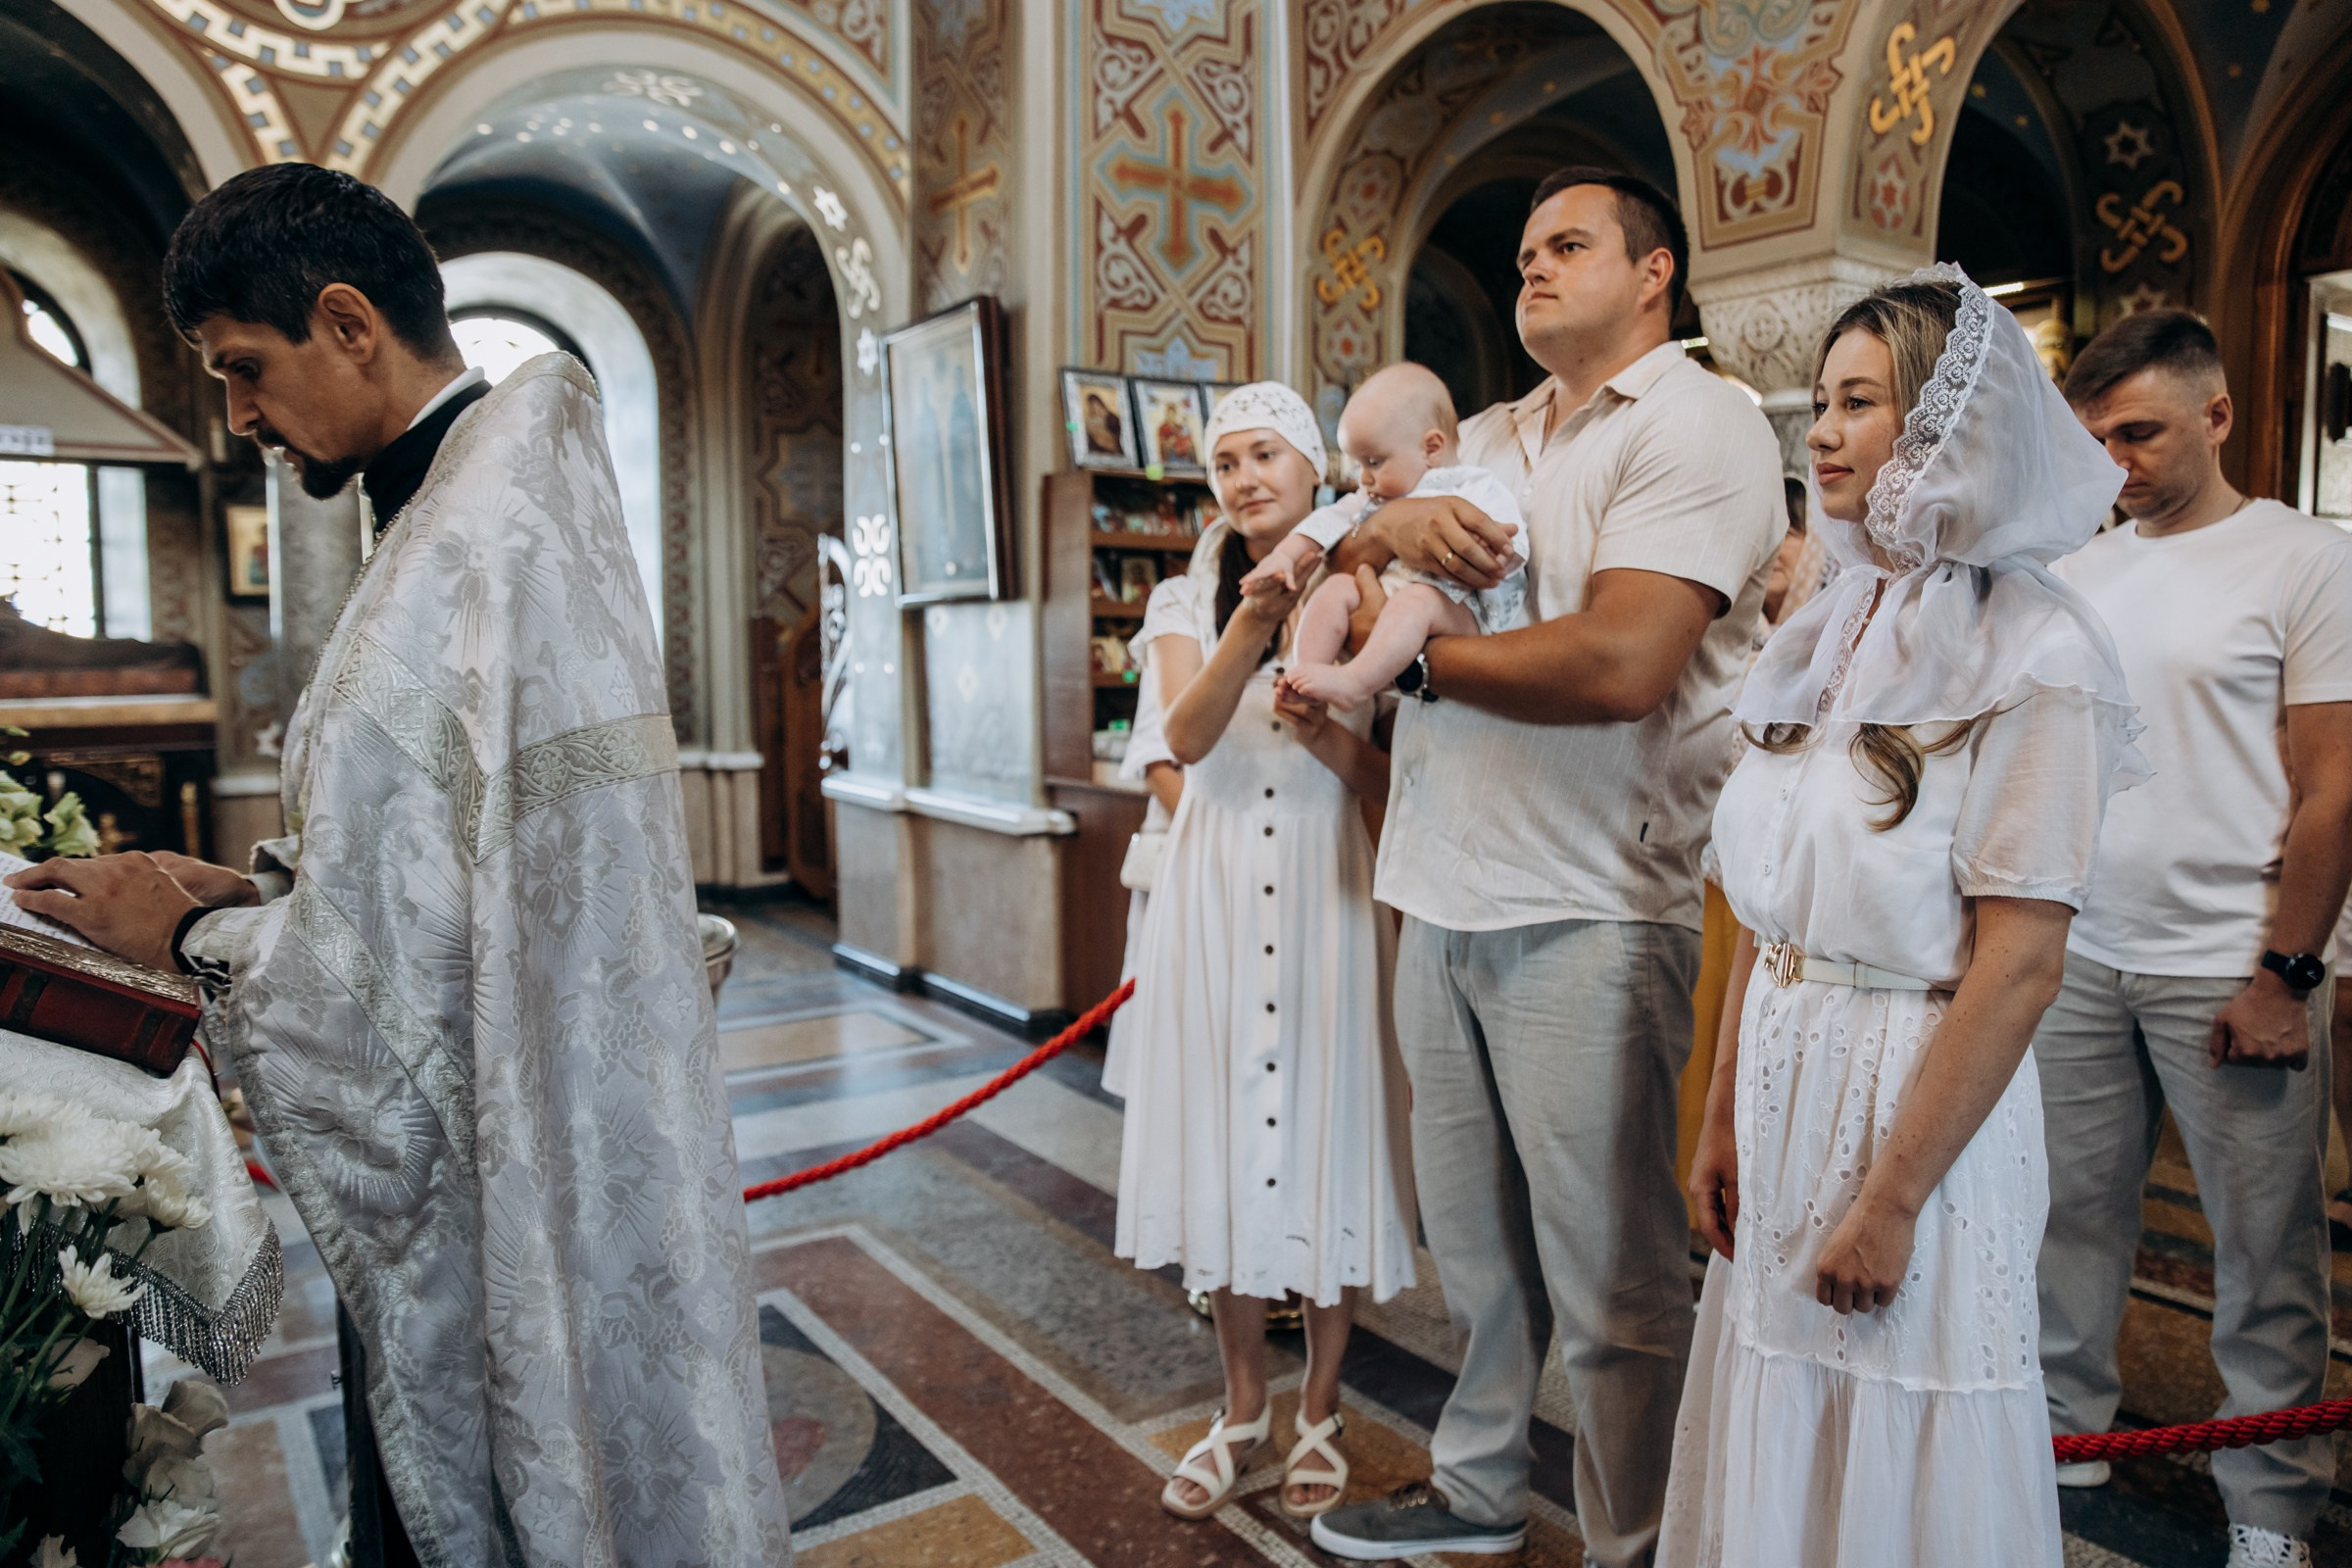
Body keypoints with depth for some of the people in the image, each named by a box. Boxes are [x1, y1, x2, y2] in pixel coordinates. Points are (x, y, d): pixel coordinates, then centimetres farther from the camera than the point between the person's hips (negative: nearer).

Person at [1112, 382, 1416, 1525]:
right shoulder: (1190, 603, 7)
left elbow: (1390, 781, 2)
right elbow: (1186, 738, -13)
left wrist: (1326, 737, -18)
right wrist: (1255, 621, -27)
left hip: (1327, 891, -1)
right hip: (1218, 891, 1)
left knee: (1325, 1130, 5)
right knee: (1226, 1132, 7)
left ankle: (1320, 1410, 25)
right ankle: (1242, 1407, 26)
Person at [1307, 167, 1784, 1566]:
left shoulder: (1698, 422, -6)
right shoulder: (1486, 443, 19)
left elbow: (1619, 662, -21)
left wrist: (1407, 657, -9)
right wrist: (1391, 526, -9)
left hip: (1586, 913, -7)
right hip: (1445, 898, 8)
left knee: (1611, 1276, 5)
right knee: (1474, 1241, 19)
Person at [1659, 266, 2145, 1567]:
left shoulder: (2033, 656, -13)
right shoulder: (1826, 638, 7)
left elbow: (2019, 966, -17)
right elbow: (1765, 909, 8)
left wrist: (1891, 1198, -17)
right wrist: (1724, 1118, 7)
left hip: (1919, 1102, -6)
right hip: (1783, 1089, 6)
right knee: (1774, 1455, 19)